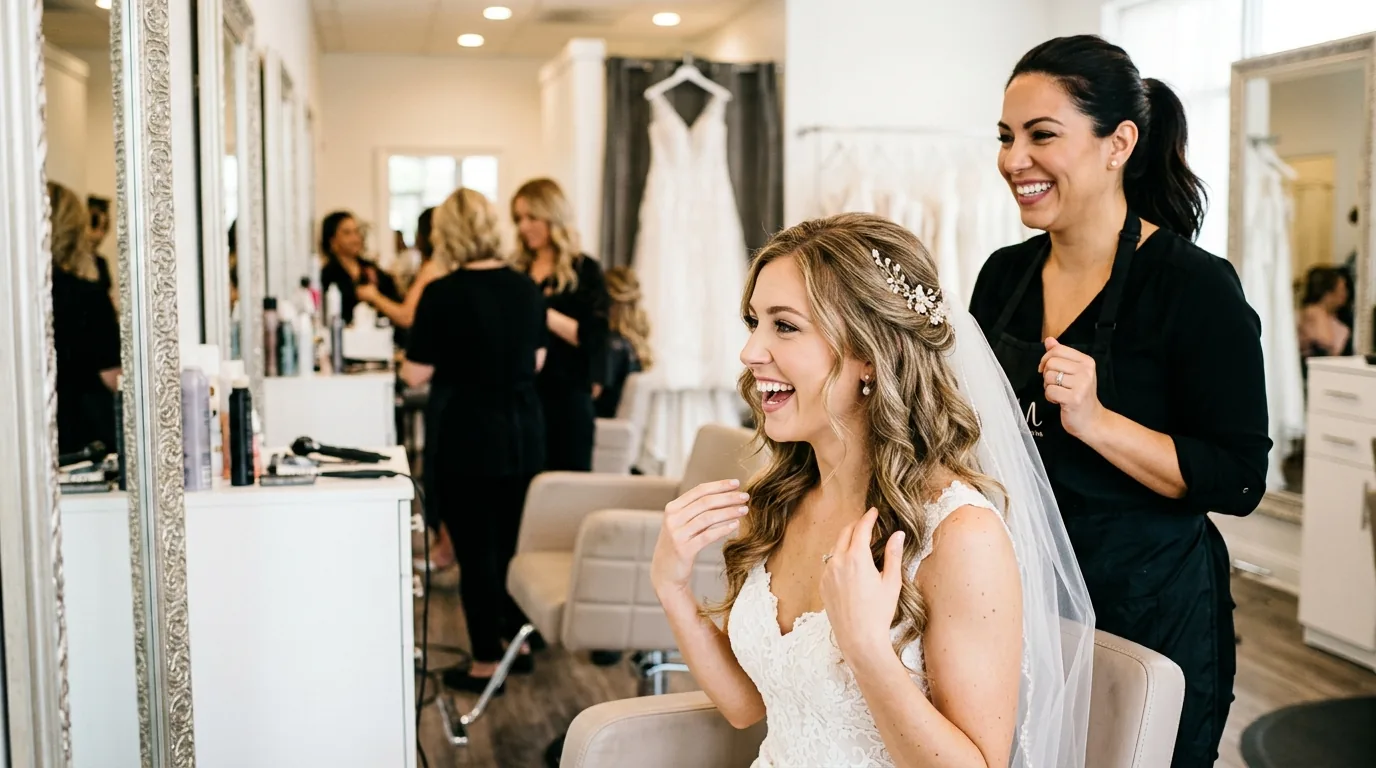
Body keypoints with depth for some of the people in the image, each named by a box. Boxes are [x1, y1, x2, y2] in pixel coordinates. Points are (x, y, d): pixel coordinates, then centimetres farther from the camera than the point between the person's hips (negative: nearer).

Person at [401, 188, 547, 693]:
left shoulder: (443, 295, -15)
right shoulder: (527, 290, 1)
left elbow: (417, 374, -10)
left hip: (466, 441, -5)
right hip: (523, 436, 5)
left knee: (475, 548, 3)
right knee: (513, 540, 17)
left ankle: (486, 662, 10)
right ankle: (518, 640, 29)